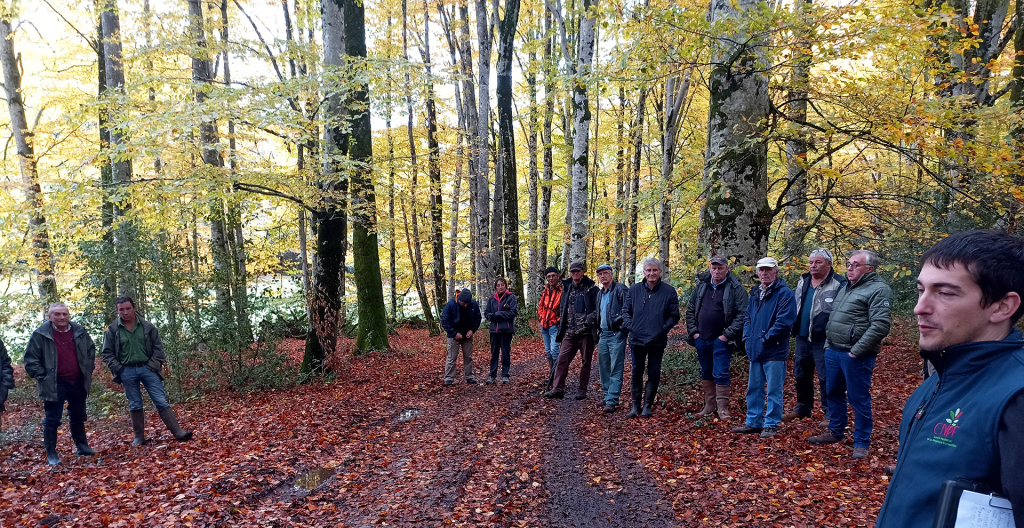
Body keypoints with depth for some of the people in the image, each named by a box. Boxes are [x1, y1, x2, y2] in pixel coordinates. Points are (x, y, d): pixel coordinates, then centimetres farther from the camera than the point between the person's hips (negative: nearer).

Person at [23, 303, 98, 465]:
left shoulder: (79, 331, 2)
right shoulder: (41, 334, -9)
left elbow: (91, 350, 16)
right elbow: (30, 360, -6)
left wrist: (88, 369, 8)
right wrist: (42, 376, -11)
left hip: (78, 383, 4)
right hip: (54, 385, -4)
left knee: (78, 417, 18)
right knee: (52, 420, 2)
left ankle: (82, 446, 32)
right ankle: (51, 454, 12)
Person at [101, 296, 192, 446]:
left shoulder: (147, 326, -1)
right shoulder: (112, 330, -1)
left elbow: (158, 347, 3)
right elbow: (107, 353, 3)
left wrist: (154, 365, -7)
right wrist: (118, 369, -8)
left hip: (147, 368, 0)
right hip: (127, 372, 0)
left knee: (162, 402, -2)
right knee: (135, 406, 10)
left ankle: (178, 433, -5)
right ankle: (139, 437, 19)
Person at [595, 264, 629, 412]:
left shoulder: (620, 289, -8)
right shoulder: (601, 294, 18)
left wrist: (622, 324, -18)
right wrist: (598, 334, 21)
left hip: (616, 335, -8)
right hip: (603, 335, 8)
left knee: (615, 369, -6)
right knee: (603, 368, 13)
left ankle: (612, 401, -5)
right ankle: (607, 396, 24)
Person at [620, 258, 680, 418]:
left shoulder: (669, 291, -1)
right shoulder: (634, 289, 4)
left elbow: (674, 316, 2)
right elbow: (626, 310, 13)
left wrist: (663, 328, -10)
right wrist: (630, 325, -2)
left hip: (657, 341, -2)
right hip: (637, 339, 2)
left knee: (654, 374, 4)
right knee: (636, 373, 8)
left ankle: (648, 406, 17)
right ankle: (635, 407, 17)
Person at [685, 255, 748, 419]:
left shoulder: (736, 288, -7)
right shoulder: (701, 285, 7)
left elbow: (742, 315, -12)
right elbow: (690, 309, 13)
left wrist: (728, 335, -15)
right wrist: (693, 331, 4)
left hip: (721, 340, -5)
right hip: (701, 339, 5)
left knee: (721, 374, -5)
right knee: (706, 374, 14)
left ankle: (722, 408, 3)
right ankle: (709, 406, 25)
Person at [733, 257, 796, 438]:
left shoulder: (784, 293, -10)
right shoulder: (755, 293, 15)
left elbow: (784, 321, -19)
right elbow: (748, 318, 21)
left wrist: (766, 338, -15)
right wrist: (747, 337, 7)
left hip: (774, 351, -8)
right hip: (755, 350, 8)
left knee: (773, 390, 1)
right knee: (754, 388, 14)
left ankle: (771, 424, 12)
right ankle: (753, 422, 25)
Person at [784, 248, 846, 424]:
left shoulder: (839, 284, -10)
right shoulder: (803, 282, 11)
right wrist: (794, 330, 16)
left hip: (824, 340, -7)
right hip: (802, 338, 7)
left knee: (826, 378, 0)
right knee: (801, 376, 17)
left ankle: (830, 414, 12)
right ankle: (802, 409, 32)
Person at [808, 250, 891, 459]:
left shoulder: (878, 290, -11)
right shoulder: (845, 288, 17)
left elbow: (880, 326, -21)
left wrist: (857, 351, -20)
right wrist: (828, 344, 16)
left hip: (856, 356, -8)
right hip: (833, 351, 9)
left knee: (859, 399, 1)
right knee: (834, 393, 17)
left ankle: (862, 443, 12)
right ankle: (835, 432, 32)